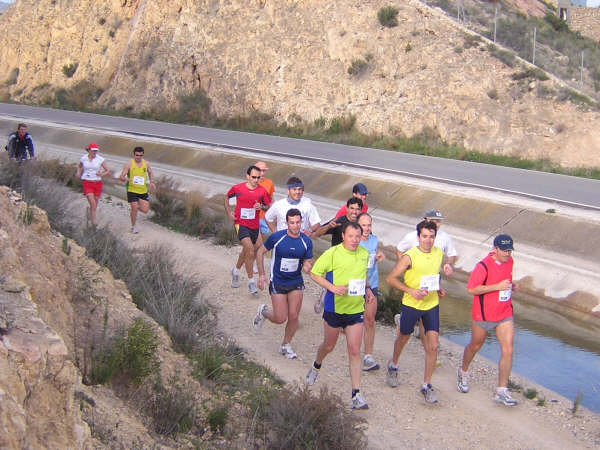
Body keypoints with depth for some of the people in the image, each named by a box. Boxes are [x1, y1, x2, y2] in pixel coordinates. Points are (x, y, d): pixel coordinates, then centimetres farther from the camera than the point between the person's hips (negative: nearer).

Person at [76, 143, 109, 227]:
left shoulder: (100, 159, -3)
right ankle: (94, 223, -14)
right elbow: (79, 166, 23)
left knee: (95, 205, 11)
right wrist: (78, 173, 4)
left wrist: (102, 174, -17)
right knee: (93, 204, -16)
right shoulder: (83, 158, 1)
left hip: (97, 183, 2)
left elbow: (107, 171, 4)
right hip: (87, 183, -2)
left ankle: (91, 218, 38)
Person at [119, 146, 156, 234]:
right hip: (132, 190, -3)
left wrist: (152, 182, 3)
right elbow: (121, 177, -9)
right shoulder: (129, 164, -8)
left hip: (143, 190, 3)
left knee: (145, 210, 0)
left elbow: (150, 173, 20)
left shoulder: (146, 164, 2)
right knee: (134, 209, -6)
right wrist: (125, 179, -33)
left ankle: (136, 208, 34)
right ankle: (133, 226, 15)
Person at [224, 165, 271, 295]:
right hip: (241, 224, -3)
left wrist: (262, 207, -15)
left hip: (254, 225, 4)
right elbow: (226, 197, 13)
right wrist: (229, 213, 4)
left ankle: (236, 270, 48)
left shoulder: (262, 191, -3)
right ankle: (251, 282, -11)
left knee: (246, 251, 19)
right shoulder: (237, 188, -6)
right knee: (250, 249, -19)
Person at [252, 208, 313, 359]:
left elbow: (308, 262, 3)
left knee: (293, 316, 0)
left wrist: (307, 266, -23)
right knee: (280, 318, -3)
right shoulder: (276, 237, -15)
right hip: (277, 283, -2)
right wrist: (261, 274, -4)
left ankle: (286, 345, 23)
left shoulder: (306, 241, -7)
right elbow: (260, 252, -1)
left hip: (296, 283, 3)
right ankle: (263, 312, 31)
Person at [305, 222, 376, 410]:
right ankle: (316, 366, 50)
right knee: (329, 346, 16)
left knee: (354, 351, -2)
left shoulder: (364, 254, 3)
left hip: (356, 309, 3)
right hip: (334, 308, -3)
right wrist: (333, 288, -22)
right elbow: (315, 274, -10)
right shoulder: (332, 253, -14)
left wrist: (367, 289, 6)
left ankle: (356, 395, 0)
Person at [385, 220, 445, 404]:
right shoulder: (410, 256, -18)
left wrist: (438, 288, 5)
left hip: (432, 304, 3)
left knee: (433, 346, -4)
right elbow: (391, 278, -15)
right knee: (404, 338, 18)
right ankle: (393, 365, 48)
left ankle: (426, 385, 8)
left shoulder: (439, 253, 0)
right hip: (411, 305, -3)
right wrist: (411, 291, -24)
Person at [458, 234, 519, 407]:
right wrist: (498, 286, -28)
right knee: (475, 346, 16)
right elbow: (471, 289, -23)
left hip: (505, 315, 5)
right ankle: (463, 372, 46)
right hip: (484, 315, -5)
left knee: (508, 351, -6)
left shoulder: (509, 261, 3)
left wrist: (512, 286, 0)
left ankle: (501, 391, 1)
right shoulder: (483, 266, -20)